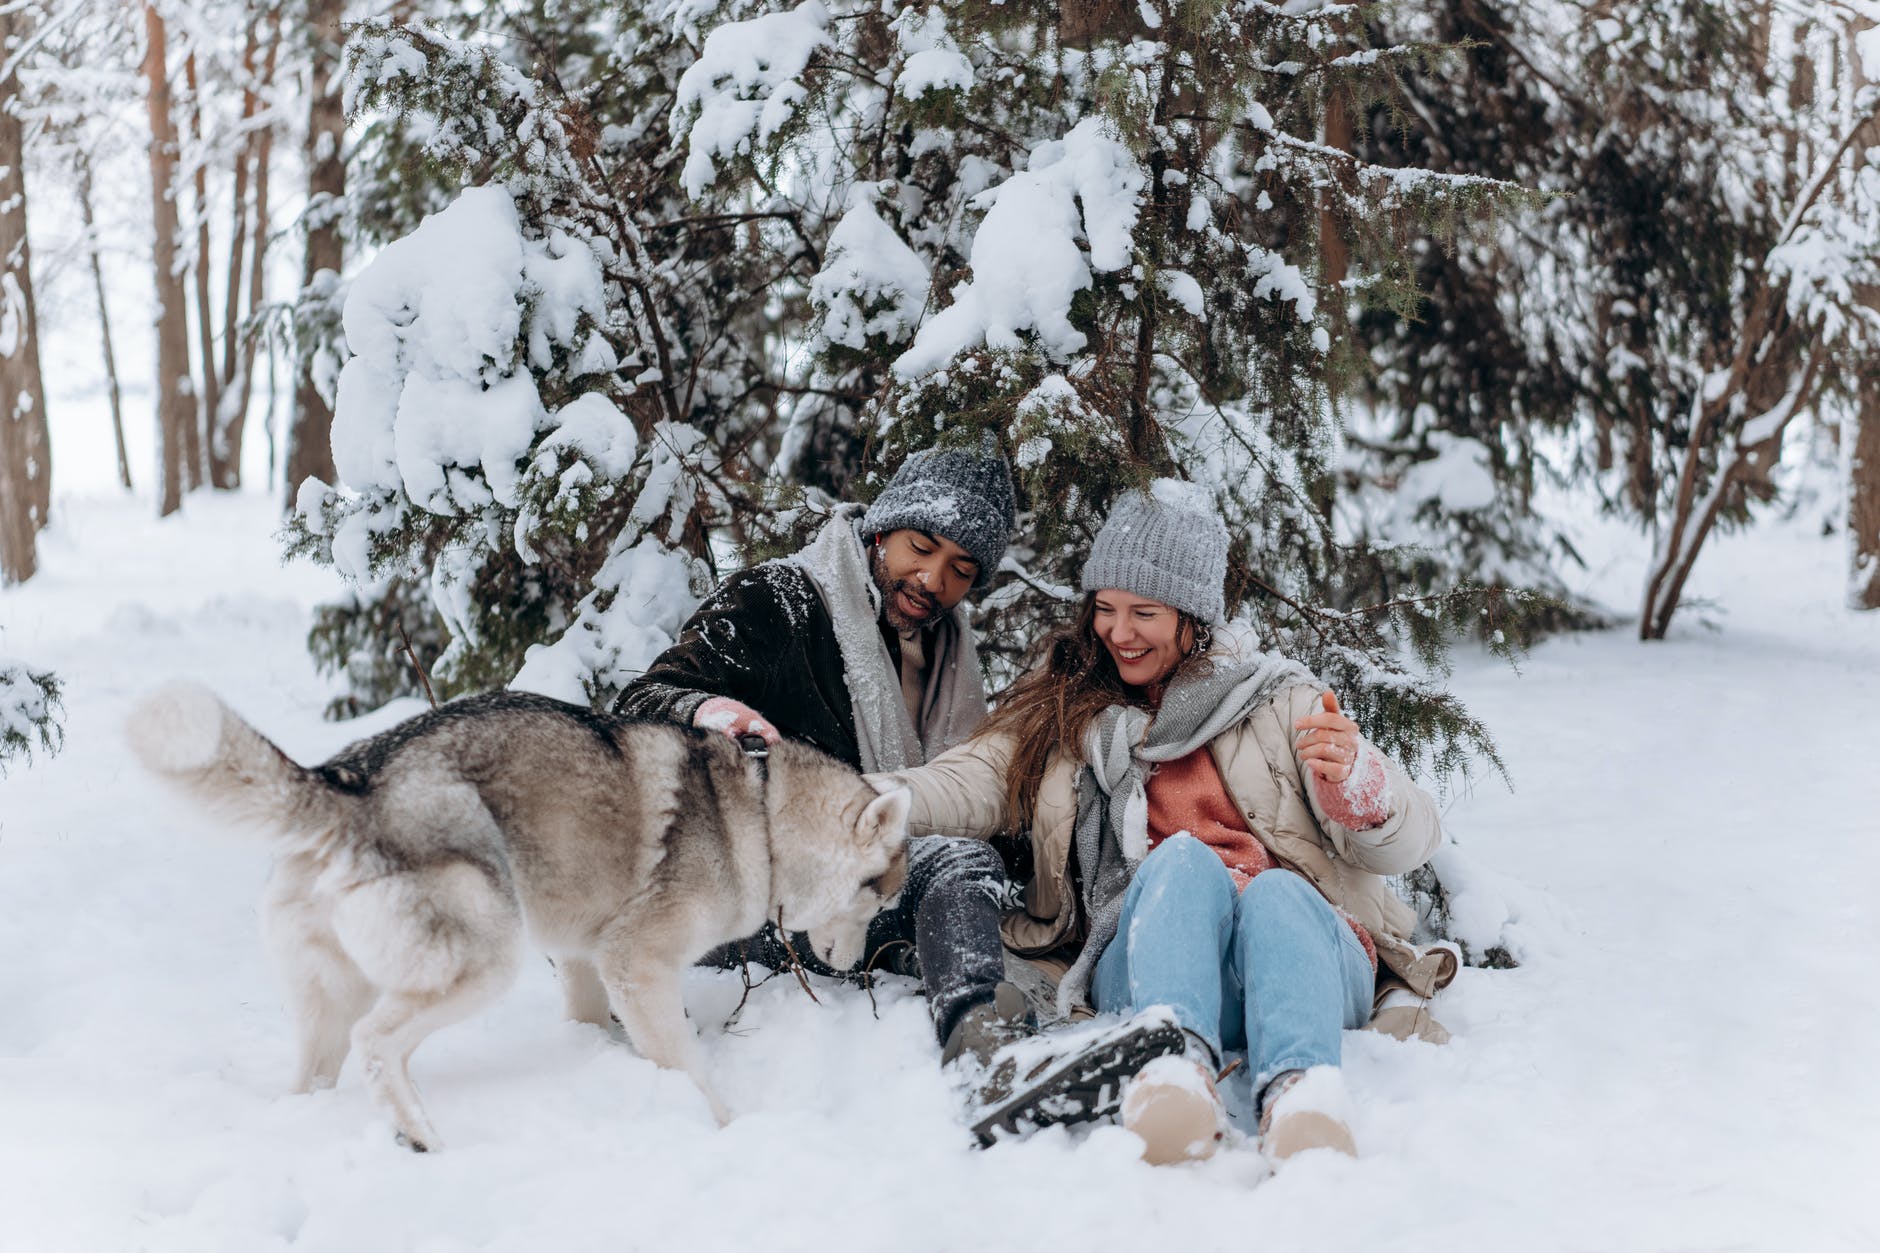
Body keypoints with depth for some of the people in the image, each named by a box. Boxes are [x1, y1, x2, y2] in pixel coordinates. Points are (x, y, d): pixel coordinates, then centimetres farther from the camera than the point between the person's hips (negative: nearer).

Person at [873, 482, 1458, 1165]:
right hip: (1145, 967, 0)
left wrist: (1356, 782, -17)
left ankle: (1299, 1089, -63)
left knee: (1275, 889, -34)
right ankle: (1177, 1068, -59)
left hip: (1300, 939, 0)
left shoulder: (1276, 700, 17)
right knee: (1184, 855, -31)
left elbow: (1408, 839, 6)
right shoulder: (1064, 709, 25)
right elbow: (973, 783, 6)